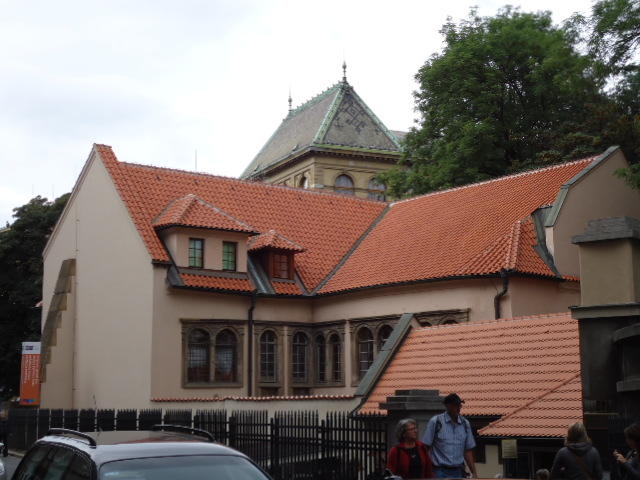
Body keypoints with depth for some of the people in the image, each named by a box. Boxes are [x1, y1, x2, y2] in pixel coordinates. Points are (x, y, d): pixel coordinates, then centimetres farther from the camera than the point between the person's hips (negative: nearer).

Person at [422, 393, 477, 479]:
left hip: (458, 472, 4)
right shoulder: (435, 422, -4)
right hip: (440, 472, -4)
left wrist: (474, 473, 9)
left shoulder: (465, 424, 9)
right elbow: (426, 448, -3)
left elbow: (468, 451, 14)